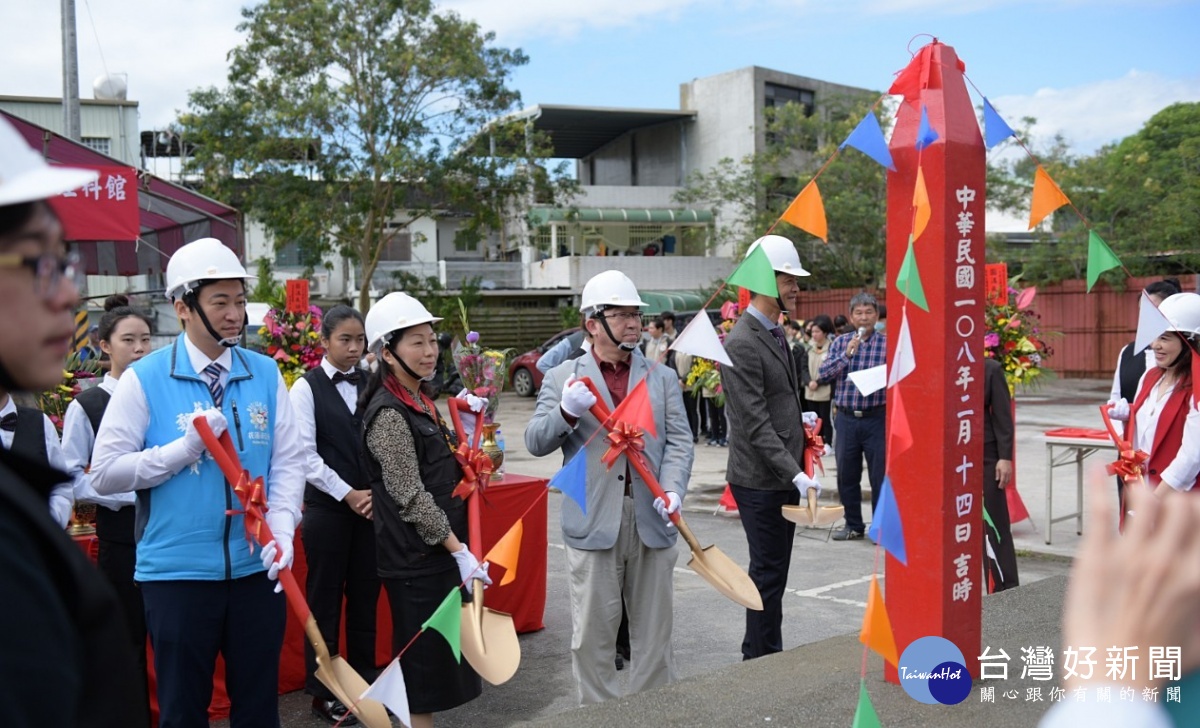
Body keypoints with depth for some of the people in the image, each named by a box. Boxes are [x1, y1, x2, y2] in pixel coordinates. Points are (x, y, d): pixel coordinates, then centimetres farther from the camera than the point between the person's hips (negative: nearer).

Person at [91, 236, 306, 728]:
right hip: (177, 571, -2)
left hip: (257, 568, 3)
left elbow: (288, 462, 2)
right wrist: (185, 448, -16)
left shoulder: (266, 375, 3)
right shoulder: (144, 379, -5)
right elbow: (105, 473, -8)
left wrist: (282, 531, -11)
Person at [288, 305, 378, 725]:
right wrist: (347, 494, -12)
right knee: (325, 600, 5)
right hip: (327, 506, -4)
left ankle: (365, 682, 24)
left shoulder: (371, 385, 7)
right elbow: (306, 454, -10)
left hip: (371, 504, 4)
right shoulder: (307, 387, -4)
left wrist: (377, 492, -8)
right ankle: (323, 692, 16)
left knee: (365, 597, 11)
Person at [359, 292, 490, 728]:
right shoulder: (389, 414, -18)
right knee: (423, 655, 0)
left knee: (437, 655, 17)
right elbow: (411, 496, -21)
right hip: (415, 556, -9)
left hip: (437, 550, 9)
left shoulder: (421, 404, 11)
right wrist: (459, 550, -22)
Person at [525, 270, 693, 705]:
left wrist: (672, 490, -13)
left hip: (651, 521, 2)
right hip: (593, 523, -2)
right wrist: (567, 411, -21)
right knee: (592, 635, 6)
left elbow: (679, 441, 4)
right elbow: (535, 443, -2)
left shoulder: (662, 378, 11)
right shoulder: (563, 378, 4)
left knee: (654, 632, 11)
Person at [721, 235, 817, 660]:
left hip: (784, 477, 10)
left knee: (771, 572, 17)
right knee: (769, 575, -1)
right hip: (761, 480, -9)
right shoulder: (741, 344, -18)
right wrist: (796, 474, -26)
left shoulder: (776, 334, 13)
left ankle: (757, 656, 29)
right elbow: (755, 424, -22)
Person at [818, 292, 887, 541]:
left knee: (880, 476, 3)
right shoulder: (840, 342, 8)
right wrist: (846, 355, -11)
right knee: (846, 476, 11)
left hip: (876, 418, -3)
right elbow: (822, 375, -1)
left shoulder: (888, 343, -1)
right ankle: (853, 525, 25)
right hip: (846, 418, 3)